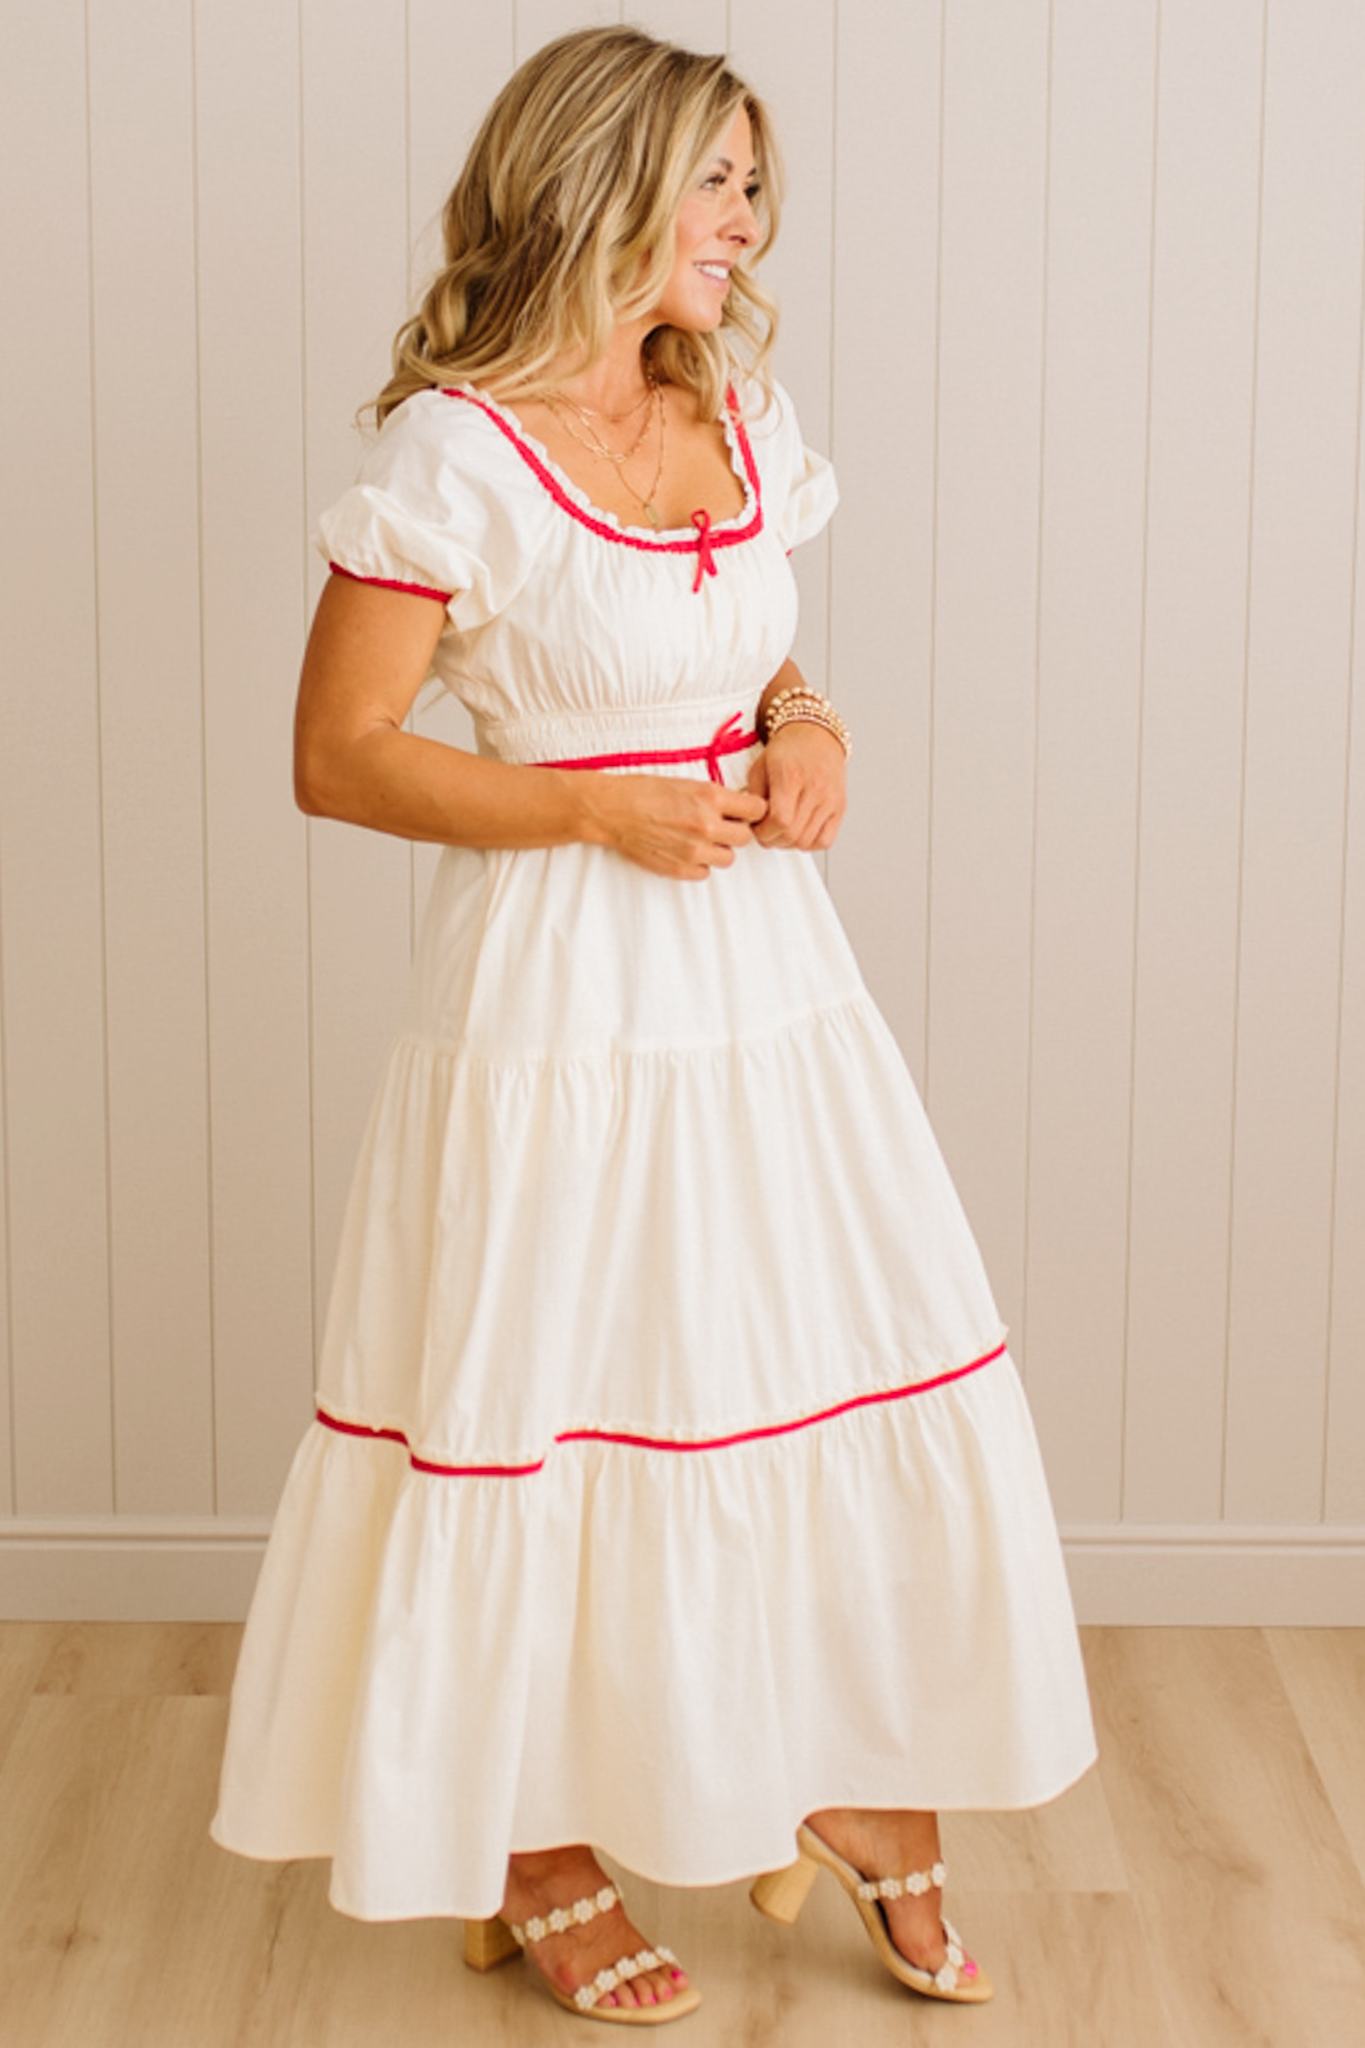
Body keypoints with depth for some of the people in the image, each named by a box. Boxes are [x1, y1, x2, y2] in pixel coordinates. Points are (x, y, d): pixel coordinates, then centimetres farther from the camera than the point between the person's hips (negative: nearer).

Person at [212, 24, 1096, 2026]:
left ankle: (850, 1783, 28)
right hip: (563, 991, -6)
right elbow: (339, 756, -11)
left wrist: (806, 729, -2)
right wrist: (606, 812, -18)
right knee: (550, 1413, 5)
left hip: (764, 963, 6)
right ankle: (538, 1858, 24)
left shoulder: (743, 420, 7)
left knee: (855, 1362, 8)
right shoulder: (456, 453, -13)